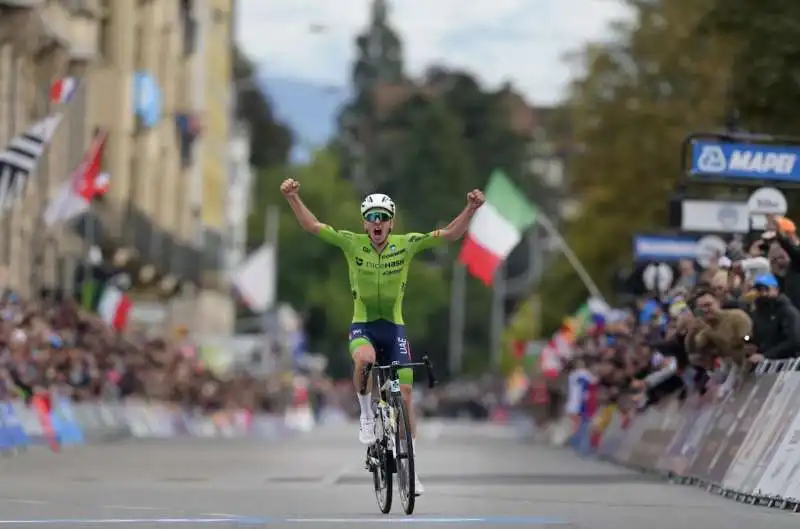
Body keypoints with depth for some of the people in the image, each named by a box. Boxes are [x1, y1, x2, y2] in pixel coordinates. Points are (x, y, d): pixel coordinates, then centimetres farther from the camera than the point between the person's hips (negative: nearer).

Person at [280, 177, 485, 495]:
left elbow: (450, 234, -10)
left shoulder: (406, 244, -7)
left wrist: (471, 209, -24)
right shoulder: (352, 243, -7)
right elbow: (312, 226, -9)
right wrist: (293, 198, -22)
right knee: (364, 359, -37)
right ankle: (367, 415, -10)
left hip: (394, 327, 1)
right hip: (362, 326, -1)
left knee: (405, 392, -3)